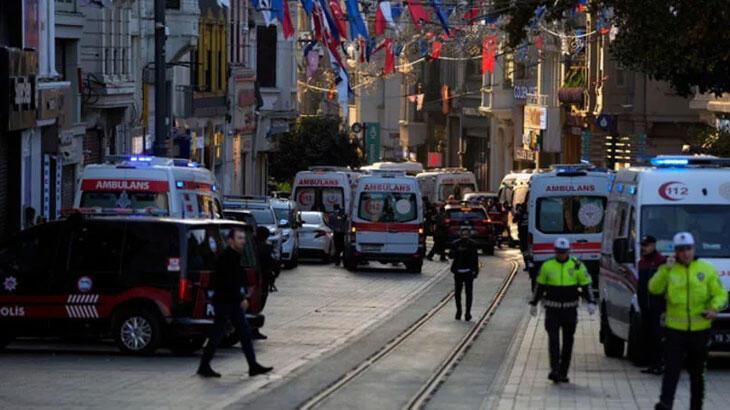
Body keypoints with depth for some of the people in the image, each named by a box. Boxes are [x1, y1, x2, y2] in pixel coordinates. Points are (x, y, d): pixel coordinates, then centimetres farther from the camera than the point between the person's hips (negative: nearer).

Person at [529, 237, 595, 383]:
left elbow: (586, 286, 1)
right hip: (552, 309, -1)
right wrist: (533, 303, 14)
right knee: (553, 339, -13)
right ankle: (554, 370, -19)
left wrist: (591, 302, -12)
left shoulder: (577, 266, -1)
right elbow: (540, 286, 12)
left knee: (568, 341, 6)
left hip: (570, 310, 1)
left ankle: (563, 373, 15)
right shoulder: (547, 266, 2)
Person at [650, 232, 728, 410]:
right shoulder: (668, 270, 3)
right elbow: (654, 288, -11)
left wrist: (714, 308, -17)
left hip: (700, 330, 1)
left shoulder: (707, 269, 3)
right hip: (674, 329, -1)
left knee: (697, 372, 12)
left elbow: (720, 294, 3)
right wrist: (665, 269, -21)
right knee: (672, 369, -11)